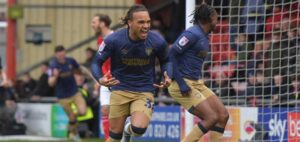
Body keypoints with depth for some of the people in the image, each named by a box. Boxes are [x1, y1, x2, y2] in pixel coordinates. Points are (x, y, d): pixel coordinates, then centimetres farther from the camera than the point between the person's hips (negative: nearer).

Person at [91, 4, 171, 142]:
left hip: (144, 92, 0)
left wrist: (167, 76, -12)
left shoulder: (157, 41, -12)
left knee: (139, 128, -23)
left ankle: (129, 130, 16)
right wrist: (100, 78, -25)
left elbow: (165, 61, 8)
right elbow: (97, 62, -4)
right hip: (120, 90, 0)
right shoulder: (113, 40, -16)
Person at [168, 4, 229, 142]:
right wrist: (181, 84, -22)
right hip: (183, 85, -9)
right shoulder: (193, 34, -14)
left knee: (223, 115, 1)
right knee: (211, 117, -15)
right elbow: (172, 54, -19)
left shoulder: (203, 36, 14)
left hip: (197, 83, 9)